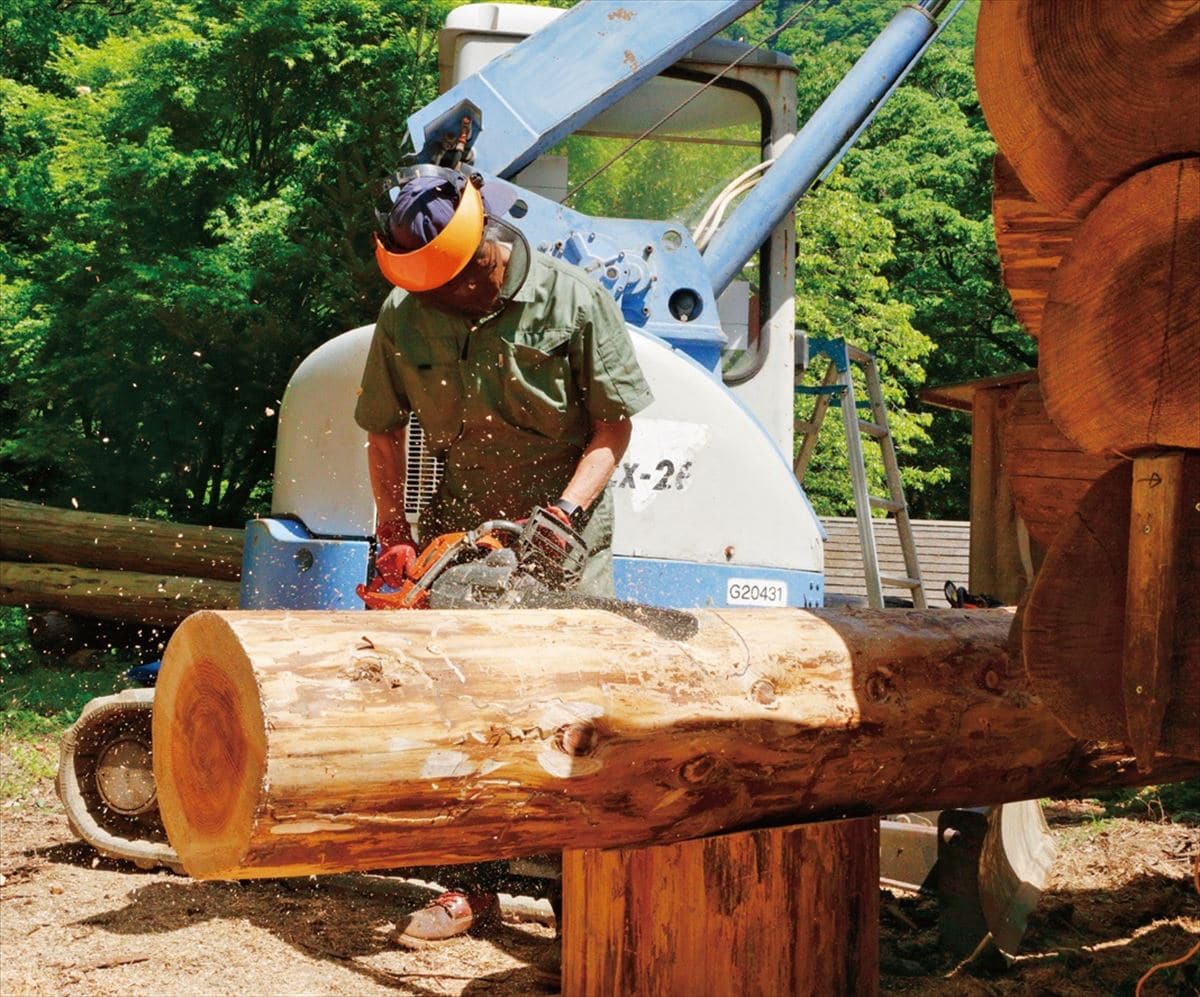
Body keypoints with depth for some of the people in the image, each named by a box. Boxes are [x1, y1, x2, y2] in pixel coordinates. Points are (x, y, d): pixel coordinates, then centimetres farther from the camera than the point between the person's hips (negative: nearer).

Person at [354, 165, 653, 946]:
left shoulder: (574, 302, -15)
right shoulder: (404, 317, -6)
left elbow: (613, 425, -9)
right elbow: (385, 432, 6)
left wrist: (566, 510, -22)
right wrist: (394, 536, -2)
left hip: (566, 538, -2)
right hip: (460, 530, 3)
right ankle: (474, 887, 11)